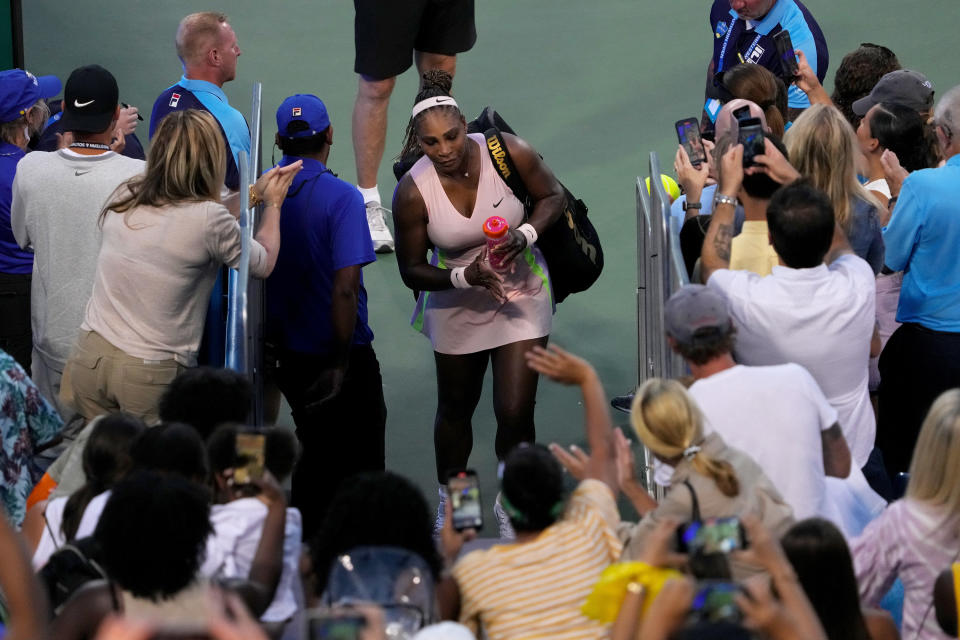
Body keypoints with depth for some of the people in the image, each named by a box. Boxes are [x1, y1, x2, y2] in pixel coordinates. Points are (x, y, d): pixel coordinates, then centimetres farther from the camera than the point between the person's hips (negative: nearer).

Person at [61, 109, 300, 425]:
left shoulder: (124, 198, -1)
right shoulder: (209, 220, -17)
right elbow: (264, 264, 4)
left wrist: (255, 192, 25)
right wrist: (273, 204, 20)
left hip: (90, 358, 5)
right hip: (151, 374, -5)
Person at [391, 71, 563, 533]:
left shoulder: (508, 153, -23)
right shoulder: (413, 193, -23)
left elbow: (552, 195, -5)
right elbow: (411, 269, -13)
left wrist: (526, 236, -24)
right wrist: (464, 277, -29)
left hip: (521, 295, -1)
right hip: (458, 304, 1)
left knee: (515, 413, -5)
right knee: (456, 409, 19)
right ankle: (448, 502, 44)